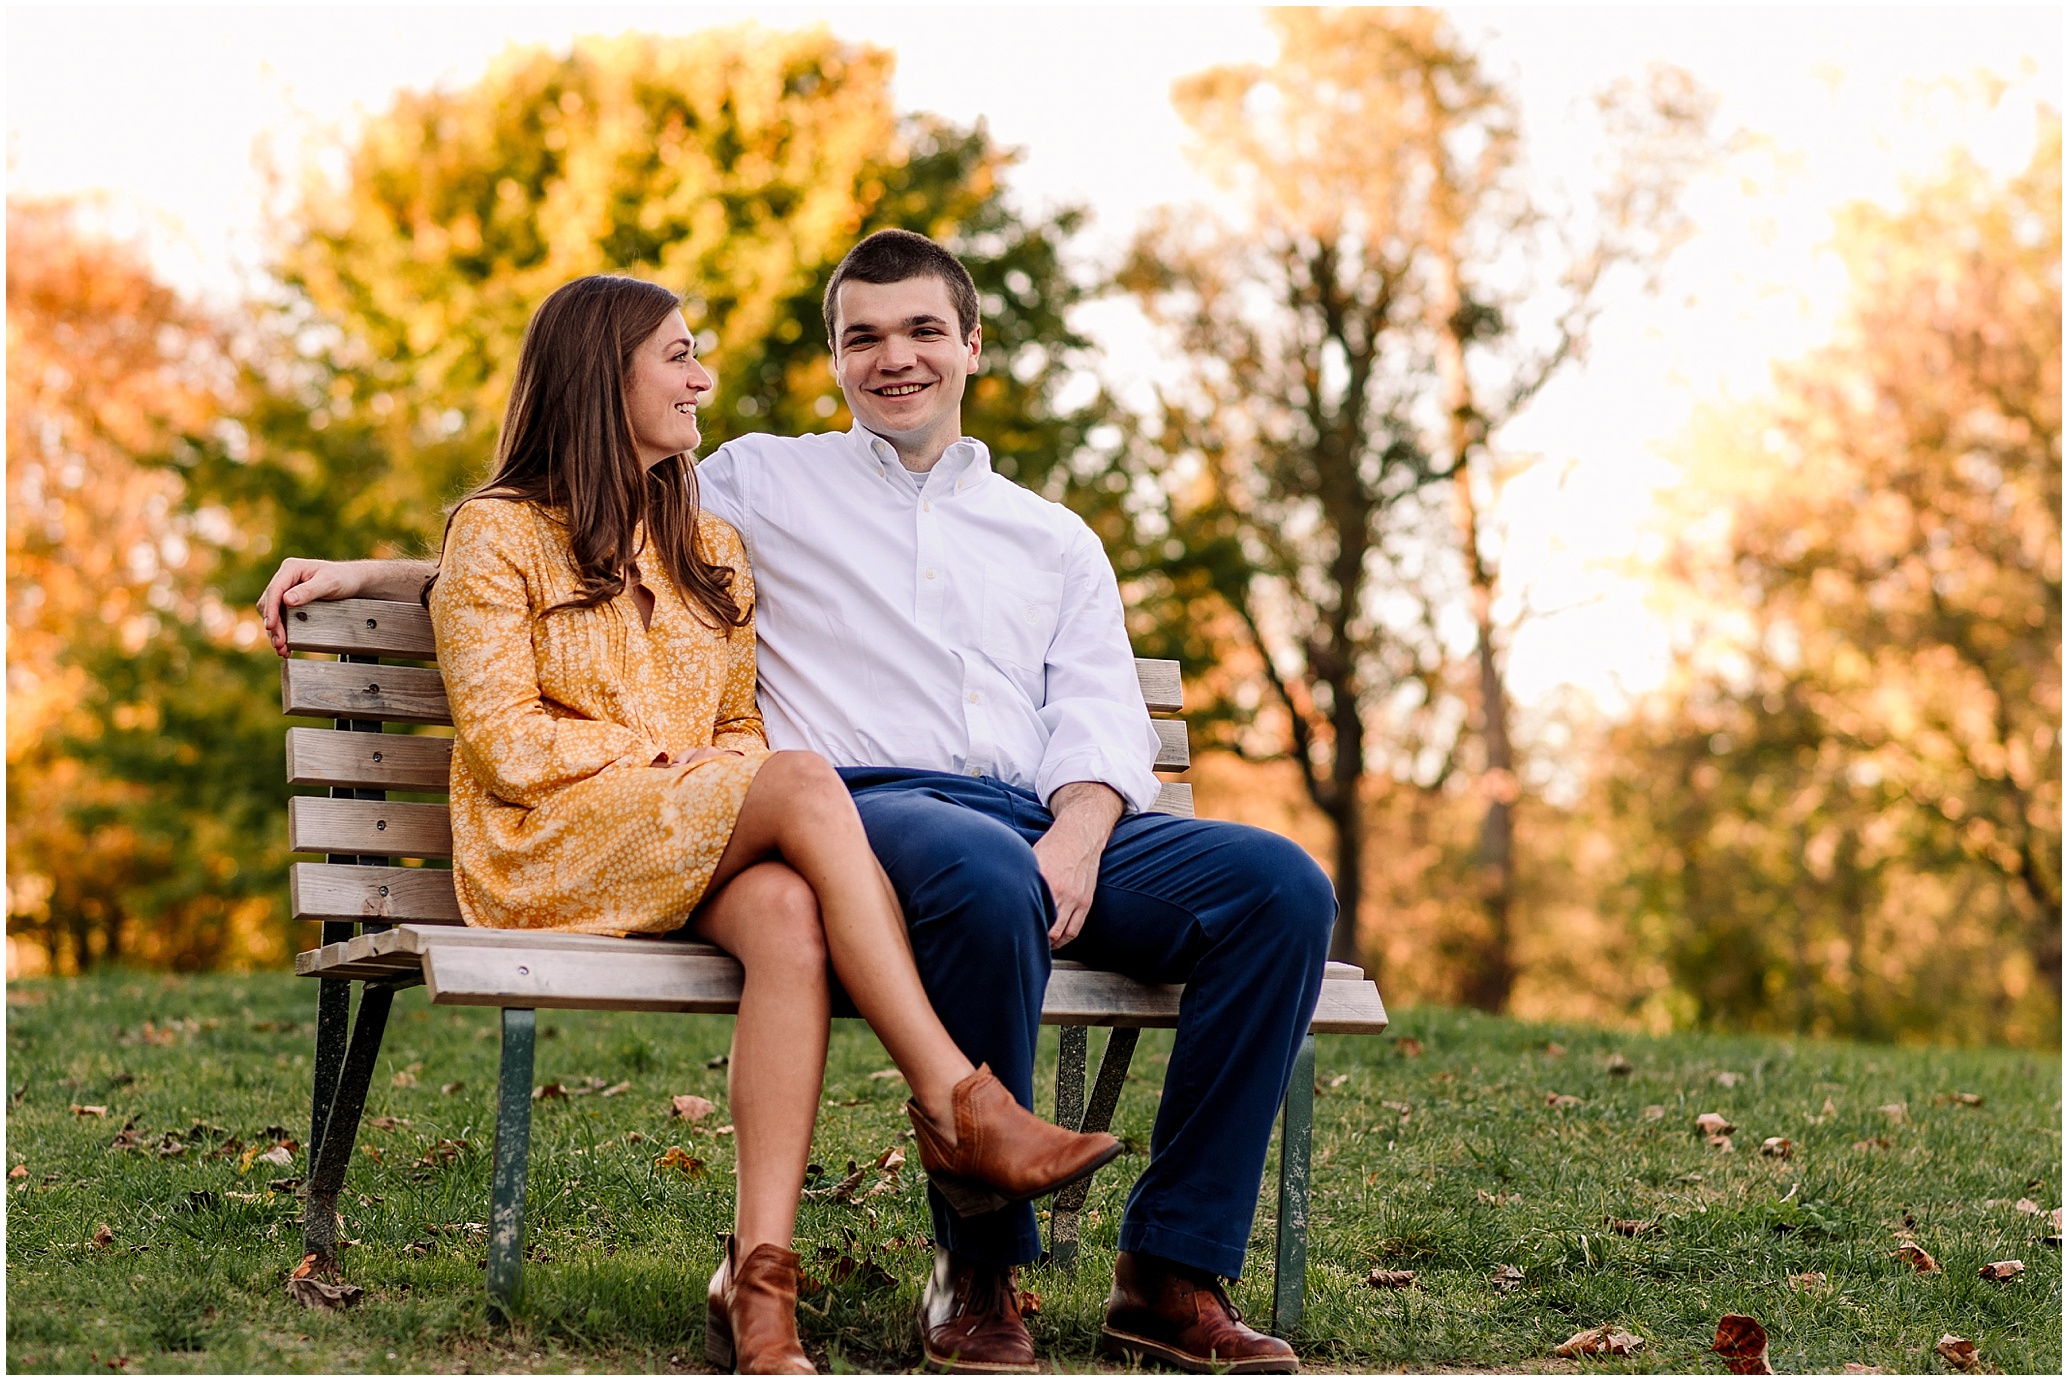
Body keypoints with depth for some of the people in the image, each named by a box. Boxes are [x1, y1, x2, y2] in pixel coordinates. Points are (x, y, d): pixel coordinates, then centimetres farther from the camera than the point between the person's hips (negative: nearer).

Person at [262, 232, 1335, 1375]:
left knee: (1279, 884, -25)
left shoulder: (1056, 540, 28)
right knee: (986, 874, -41)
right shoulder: (761, 483, 23)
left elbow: (1102, 717, 14)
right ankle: (977, 1274, -28)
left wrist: (1077, 838, -8)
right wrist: (366, 574, 17)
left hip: (1051, 822, 4)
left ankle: (1173, 1275, -22)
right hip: (867, 809, -4)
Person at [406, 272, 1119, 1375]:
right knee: (804, 782, -31)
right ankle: (958, 1107, -35)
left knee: (789, 919, -34)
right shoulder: (499, 533, 6)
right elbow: (505, 743, -3)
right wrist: (665, 764, -10)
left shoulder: (709, 551, 25)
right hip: (549, 850, -5)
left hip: (698, 862, 5)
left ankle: (759, 1277, -44)